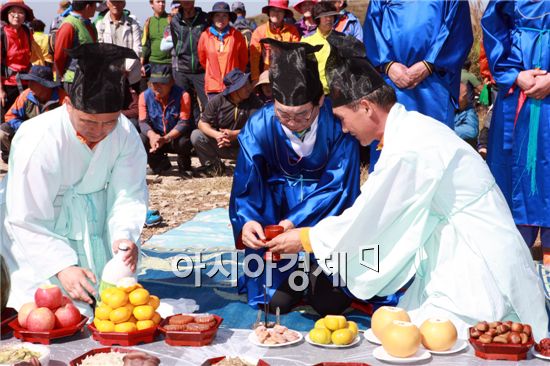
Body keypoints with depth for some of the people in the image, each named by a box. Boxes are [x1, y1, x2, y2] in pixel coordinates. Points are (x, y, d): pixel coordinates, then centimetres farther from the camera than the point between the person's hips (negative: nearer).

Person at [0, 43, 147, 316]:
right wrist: (62, 266, -34)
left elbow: (128, 194, -15)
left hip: (94, 220, 5)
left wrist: (124, 235, -36)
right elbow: (27, 220, -26)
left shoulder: (125, 133, -15)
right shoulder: (39, 141, -29)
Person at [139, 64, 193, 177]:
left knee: (183, 141, -37)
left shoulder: (182, 95, -18)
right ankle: (161, 164, 6)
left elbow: (183, 123, -24)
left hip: (176, 136, -3)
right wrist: (152, 135, -37)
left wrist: (165, 139, -40)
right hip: (155, 136, 3)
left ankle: (184, 167, 0)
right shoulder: (145, 96, -9)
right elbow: (143, 122, -12)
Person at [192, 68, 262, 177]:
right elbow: (202, 123, -7)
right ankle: (215, 166, 2)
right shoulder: (217, 101, -8)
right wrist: (216, 135, -28)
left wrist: (234, 134, -31)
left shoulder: (253, 101, -12)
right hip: (219, 145, 2)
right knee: (196, 135, -20)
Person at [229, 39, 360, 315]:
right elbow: (246, 186, -17)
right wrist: (246, 221, -40)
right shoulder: (259, 125, -17)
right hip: (278, 197, 1)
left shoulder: (337, 122, -21)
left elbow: (338, 186, -18)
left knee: (331, 303, -17)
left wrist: (294, 222, -32)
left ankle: (317, 271, 13)